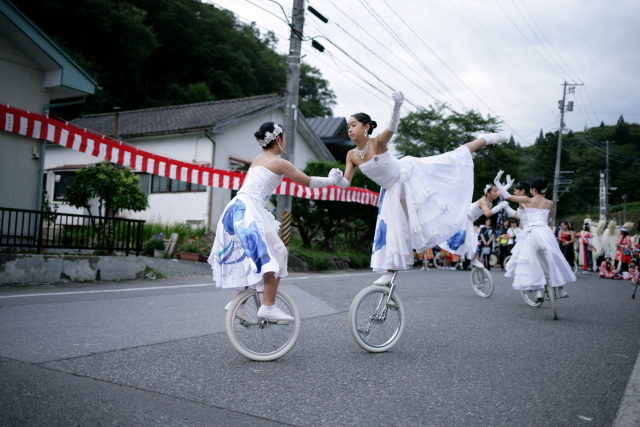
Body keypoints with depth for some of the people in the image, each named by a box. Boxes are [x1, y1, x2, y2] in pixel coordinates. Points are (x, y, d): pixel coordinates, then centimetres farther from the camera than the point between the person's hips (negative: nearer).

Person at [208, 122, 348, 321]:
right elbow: (309, 181, 1)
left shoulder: (258, 159, 21)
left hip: (236, 208, 9)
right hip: (248, 211, -9)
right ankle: (268, 306, -10)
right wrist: (333, 180, 18)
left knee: (253, 258, 17)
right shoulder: (279, 163, -3)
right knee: (275, 254, -7)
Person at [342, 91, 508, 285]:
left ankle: (485, 139, 23)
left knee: (452, 159, 0)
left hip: (409, 174, -4)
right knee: (390, 229, 6)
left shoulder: (378, 142, -25)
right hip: (392, 191, 4)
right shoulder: (351, 155, -12)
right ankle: (389, 273, 14)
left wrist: (397, 106, -64)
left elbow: (392, 127, -44)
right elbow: (345, 182, -14)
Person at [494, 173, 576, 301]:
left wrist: (497, 183, 13)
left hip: (531, 233, -3)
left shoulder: (528, 200, 0)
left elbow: (507, 196, 1)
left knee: (533, 262, 6)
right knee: (553, 261, 15)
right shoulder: (549, 203, 9)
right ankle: (561, 290, 22)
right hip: (546, 232, 3)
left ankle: (539, 291, -2)